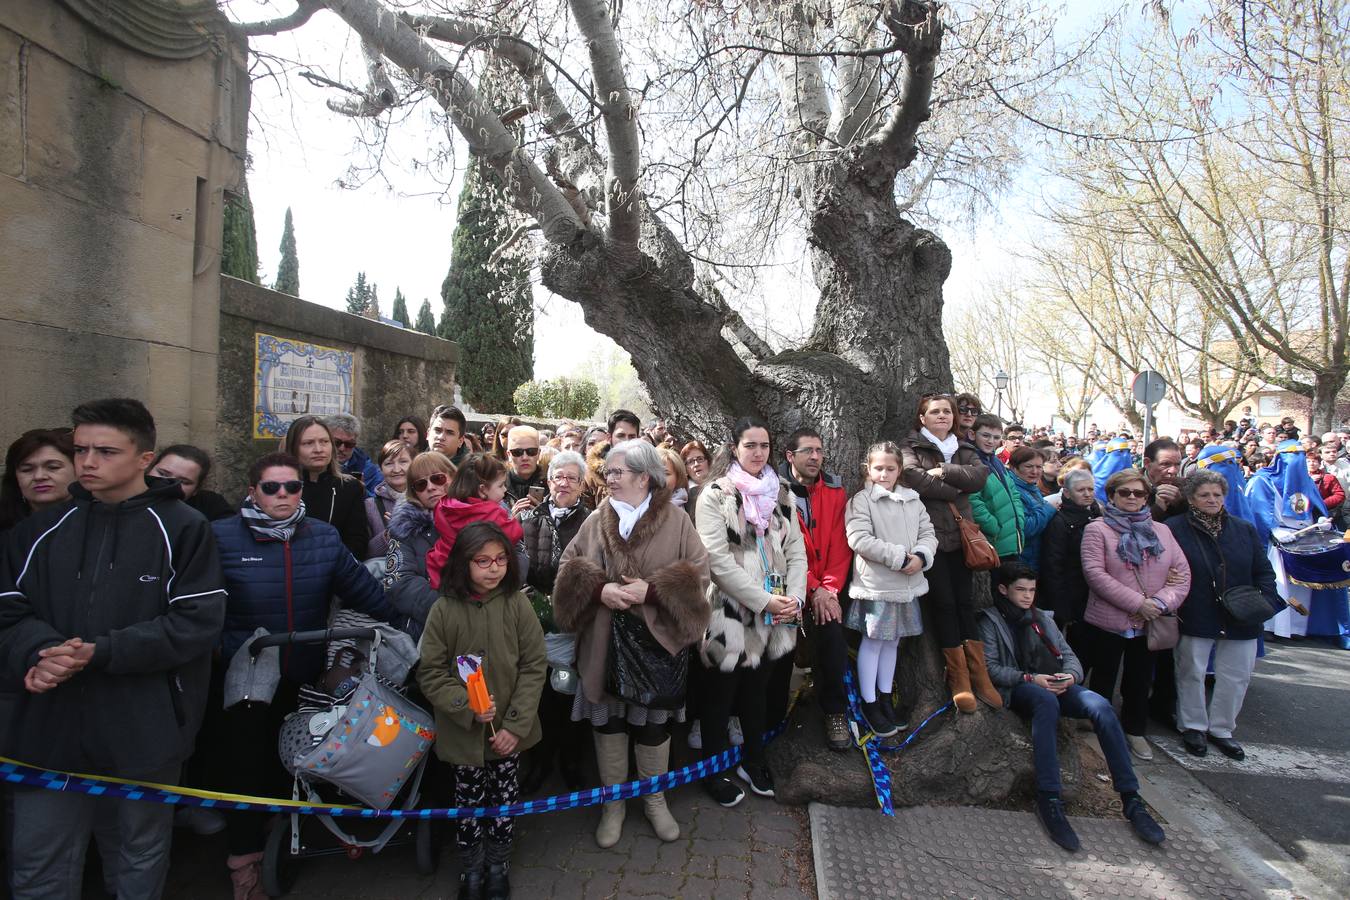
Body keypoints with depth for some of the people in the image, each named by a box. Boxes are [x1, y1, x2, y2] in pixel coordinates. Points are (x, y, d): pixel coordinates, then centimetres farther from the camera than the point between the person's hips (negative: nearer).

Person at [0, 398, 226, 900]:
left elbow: (198, 621, -14)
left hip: (145, 732, -3)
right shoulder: (40, 531, 7)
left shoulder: (184, 530, -7)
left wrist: (101, 653, -22)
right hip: (50, 728, 3)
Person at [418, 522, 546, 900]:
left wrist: (516, 725, -11)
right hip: (463, 731, 0)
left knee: (504, 799, 15)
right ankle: (471, 869, 42)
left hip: (509, 730, 1)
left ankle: (498, 865, 43)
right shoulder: (444, 610, -12)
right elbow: (430, 672, -7)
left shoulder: (516, 604, -11)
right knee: (469, 801, 16)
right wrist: (467, 707, -19)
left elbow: (534, 666, -8)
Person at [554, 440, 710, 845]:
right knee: (608, 721, 12)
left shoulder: (676, 519, -5)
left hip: (657, 641, -2)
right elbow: (569, 568, 4)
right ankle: (613, 801, 34)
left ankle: (655, 798, 36)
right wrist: (599, 589, -15)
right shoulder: (596, 520, 3)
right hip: (605, 643, 2)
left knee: (654, 723, 12)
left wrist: (651, 590, -19)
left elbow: (697, 574, -8)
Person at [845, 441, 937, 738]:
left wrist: (921, 556, -12)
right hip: (876, 584, -6)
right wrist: (899, 557, -19)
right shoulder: (861, 500, -9)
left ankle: (885, 697, 31)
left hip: (907, 584, 6)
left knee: (892, 641, 17)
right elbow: (860, 539, -19)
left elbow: (928, 534, 9)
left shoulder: (913, 500, 10)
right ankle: (869, 703, 16)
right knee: (872, 642, 3)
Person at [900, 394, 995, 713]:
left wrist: (944, 472, -14)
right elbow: (913, 477, -18)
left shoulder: (964, 449, 16)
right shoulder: (911, 448, 2)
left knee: (966, 601, 6)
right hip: (931, 535, -4)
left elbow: (981, 475, -3)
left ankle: (979, 675, 13)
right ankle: (958, 678, 9)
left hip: (960, 535, 4)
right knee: (944, 603, -1)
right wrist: (953, 492, -9)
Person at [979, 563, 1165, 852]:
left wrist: (1071, 674, -9)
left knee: (1100, 705, -26)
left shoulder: (1042, 618, 23)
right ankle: (1049, 800, -41)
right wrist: (1030, 679, -18)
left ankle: (1131, 799, -23)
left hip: (1053, 685, 5)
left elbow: (1068, 654, 15)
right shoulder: (990, 621, 7)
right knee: (1046, 700, -39)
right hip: (1018, 689, -4)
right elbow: (991, 668, -4)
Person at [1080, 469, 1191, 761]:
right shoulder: (1097, 529, -6)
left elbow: (1182, 572, 3)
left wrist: (1161, 602, -13)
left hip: (1148, 625, 4)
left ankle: (1135, 731, 36)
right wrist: (1137, 603, -20)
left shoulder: (1161, 531, 9)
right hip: (1107, 623, -4)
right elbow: (1095, 573, -16)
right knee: (1103, 681, 8)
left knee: (1140, 681, 18)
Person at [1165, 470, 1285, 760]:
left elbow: (1263, 571, 8)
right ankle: (1193, 727, 28)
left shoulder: (1245, 529, 5)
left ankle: (1221, 729, 31)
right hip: (1194, 620, -4)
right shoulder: (1174, 529, -9)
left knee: (1236, 677, 12)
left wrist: (1264, 600, -6)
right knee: (1192, 674, 9)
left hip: (1240, 620, 4)